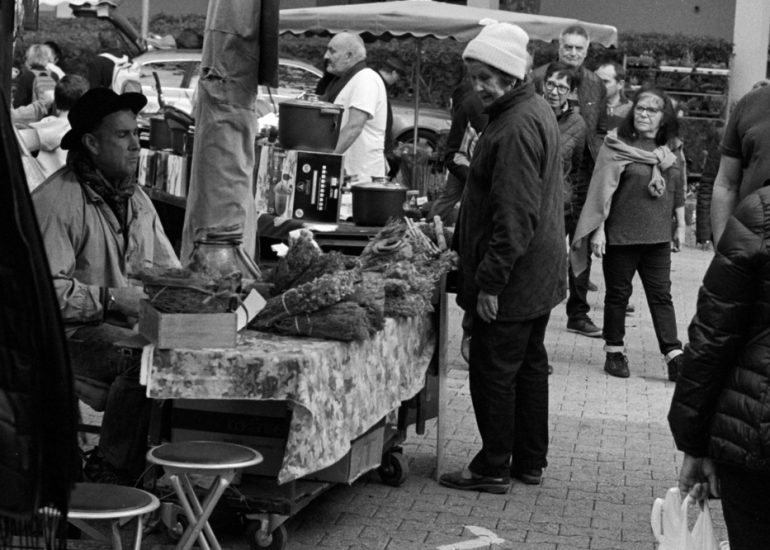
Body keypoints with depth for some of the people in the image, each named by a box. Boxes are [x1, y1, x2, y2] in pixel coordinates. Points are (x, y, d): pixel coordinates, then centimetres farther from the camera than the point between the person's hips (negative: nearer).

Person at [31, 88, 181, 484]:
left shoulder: (136, 199, 18)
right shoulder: (55, 201, -10)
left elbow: (168, 267, 23)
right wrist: (112, 299, -20)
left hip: (131, 325, 7)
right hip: (70, 331, -7)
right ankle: (111, 473, -19)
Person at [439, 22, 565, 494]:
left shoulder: (516, 128, -22)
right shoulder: (538, 110, 12)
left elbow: (514, 216, -26)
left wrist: (491, 282, -23)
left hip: (511, 279, -11)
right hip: (539, 277, 11)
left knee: (494, 371, -1)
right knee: (530, 364, 17)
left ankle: (494, 468, 8)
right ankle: (530, 461, 27)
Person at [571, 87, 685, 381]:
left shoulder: (671, 150, 7)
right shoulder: (617, 144, -6)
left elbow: (677, 190, 15)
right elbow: (603, 188, -9)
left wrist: (681, 225, 14)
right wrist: (598, 229, -12)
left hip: (658, 236, 3)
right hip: (621, 235, -3)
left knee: (661, 295, 2)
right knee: (618, 293, 7)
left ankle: (674, 356, 1)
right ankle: (614, 353, 18)